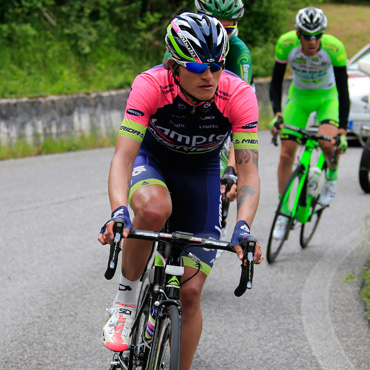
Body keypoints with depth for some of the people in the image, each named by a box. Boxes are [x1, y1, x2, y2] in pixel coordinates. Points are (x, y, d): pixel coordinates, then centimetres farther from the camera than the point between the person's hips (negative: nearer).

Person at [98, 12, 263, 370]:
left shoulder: (239, 95, -29)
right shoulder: (150, 85, -32)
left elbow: (248, 173, -30)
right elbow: (123, 156, -37)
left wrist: (243, 227, -47)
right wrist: (119, 213, -54)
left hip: (201, 173, 1)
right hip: (152, 161, -1)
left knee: (190, 291, -6)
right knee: (154, 208, -39)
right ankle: (126, 296, -17)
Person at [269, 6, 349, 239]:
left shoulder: (334, 48, -30)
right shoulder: (286, 44, -26)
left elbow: (343, 90, -26)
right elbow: (276, 82, -17)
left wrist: (342, 130, -33)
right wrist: (277, 114, -31)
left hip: (327, 97, -2)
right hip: (299, 96, 2)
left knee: (327, 142, -29)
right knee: (287, 153, -7)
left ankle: (332, 176, 5)